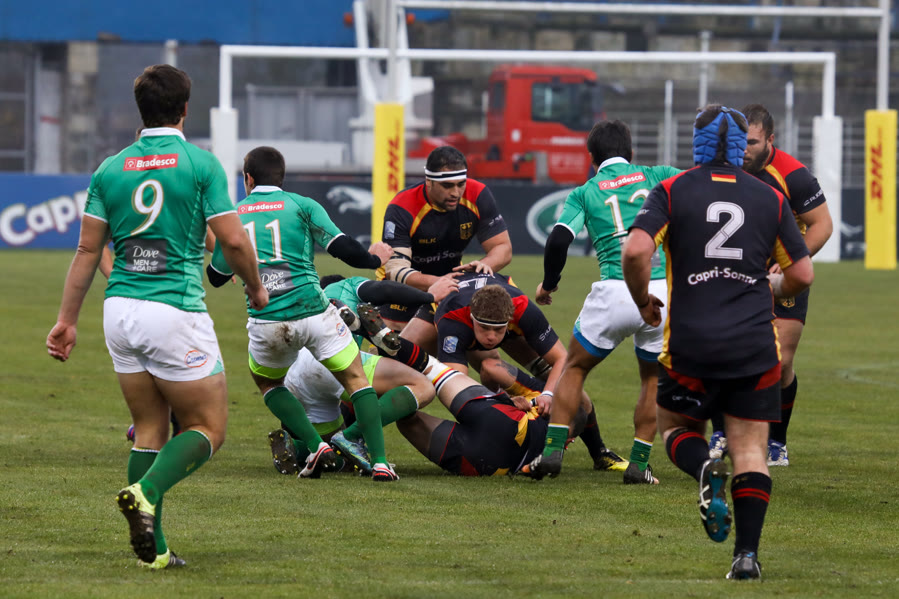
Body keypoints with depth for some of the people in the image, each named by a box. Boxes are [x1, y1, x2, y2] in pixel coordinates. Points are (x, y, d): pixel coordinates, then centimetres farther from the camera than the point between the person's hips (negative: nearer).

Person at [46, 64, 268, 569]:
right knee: (208, 429, 4)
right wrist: (256, 288, 12)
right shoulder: (201, 164, -5)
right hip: (176, 312, -5)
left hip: (121, 311, 5)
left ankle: (153, 548, 7)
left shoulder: (111, 169, 7)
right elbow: (233, 240, -6)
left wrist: (67, 319, 13)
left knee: (150, 429, 13)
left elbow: (88, 249, 8)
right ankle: (146, 492, -22)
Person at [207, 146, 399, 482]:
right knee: (356, 379, 14)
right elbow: (342, 248, -5)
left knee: (266, 382, 28)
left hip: (266, 322, 1)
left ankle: (316, 446, 8)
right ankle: (379, 461, -1)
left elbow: (217, 277, 22)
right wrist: (375, 259, 16)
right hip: (313, 313, -1)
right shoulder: (301, 206, 5)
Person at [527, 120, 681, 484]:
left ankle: (552, 451, 9)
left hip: (614, 292, -1)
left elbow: (559, 239, -2)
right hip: (662, 290, 1)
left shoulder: (584, 193, 11)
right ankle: (638, 463, 14)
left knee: (575, 368, 19)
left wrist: (548, 284, 14)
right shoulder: (655, 177, 15)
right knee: (653, 379, 22)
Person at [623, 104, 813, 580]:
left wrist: (644, 301, 5)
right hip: (755, 346, 1)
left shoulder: (670, 192, 1)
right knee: (750, 449, 5)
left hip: (691, 345, -1)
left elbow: (635, 251, -13)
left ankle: (706, 470, -13)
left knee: (677, 427, 19)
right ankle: (747, 553, -6)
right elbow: (802, 274, 8)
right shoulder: (770, 198, 7)